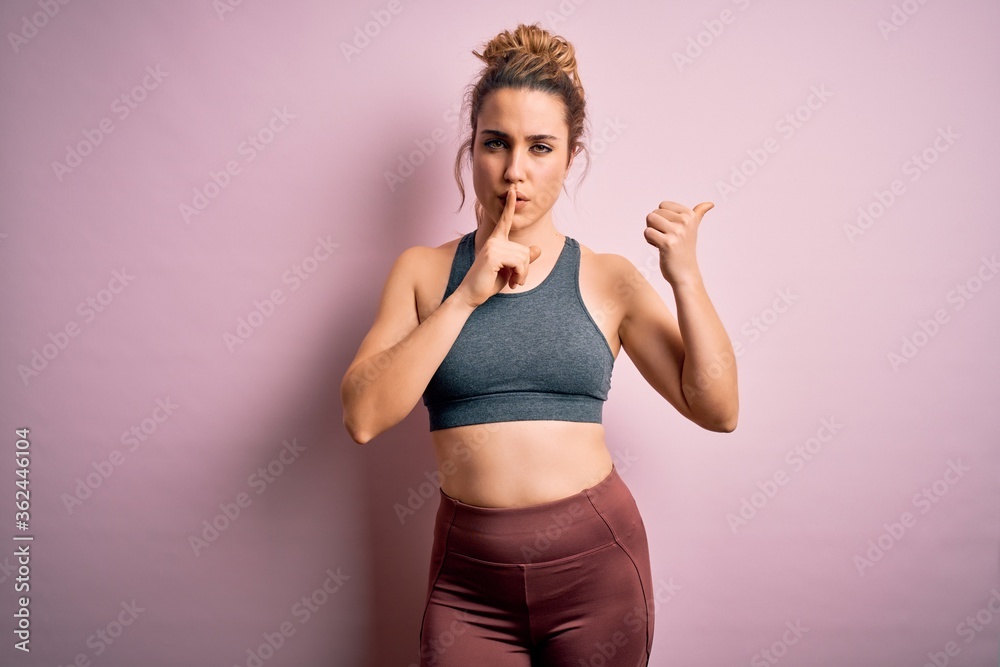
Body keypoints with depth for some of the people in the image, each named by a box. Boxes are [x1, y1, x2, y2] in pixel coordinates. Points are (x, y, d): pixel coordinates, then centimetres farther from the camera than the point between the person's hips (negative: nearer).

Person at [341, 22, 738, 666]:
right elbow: (364, 417, -10)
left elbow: (717, 409, -1)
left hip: (596, 562, 0)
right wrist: (467, 295, -16)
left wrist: (685, 276, -12)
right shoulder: (424, 270, 2)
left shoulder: (609, 279, 1)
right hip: (470, 573, 0)